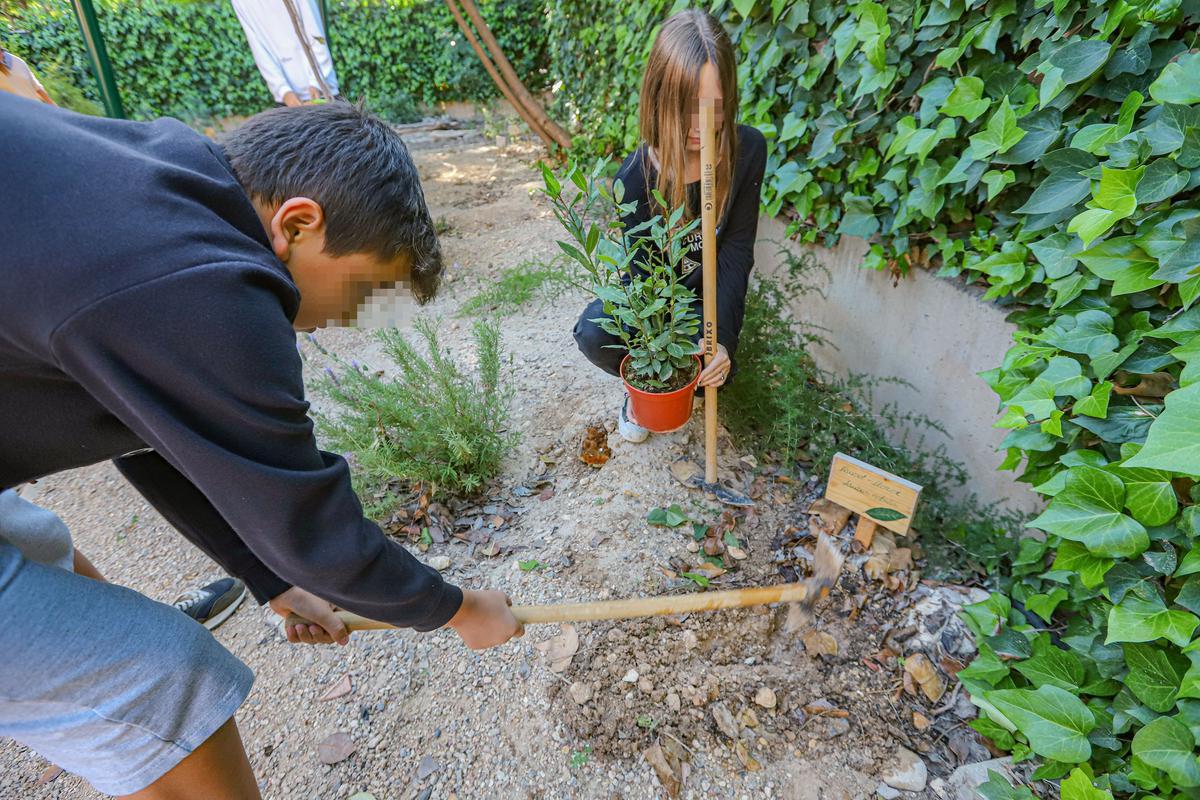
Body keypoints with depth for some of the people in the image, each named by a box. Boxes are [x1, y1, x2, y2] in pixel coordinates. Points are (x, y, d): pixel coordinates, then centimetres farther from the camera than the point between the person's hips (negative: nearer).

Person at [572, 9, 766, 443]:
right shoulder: (635, 178, -26)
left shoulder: (748, 149, -21)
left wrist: (722, 337, -30)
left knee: (712, 374, -21)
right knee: (593, 334, -29)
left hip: (708, 290, 2)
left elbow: (736, 252, -18)